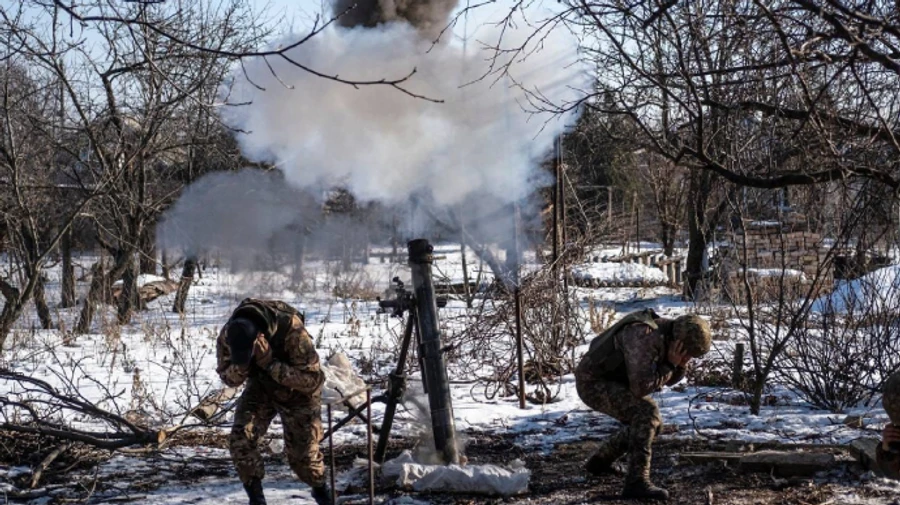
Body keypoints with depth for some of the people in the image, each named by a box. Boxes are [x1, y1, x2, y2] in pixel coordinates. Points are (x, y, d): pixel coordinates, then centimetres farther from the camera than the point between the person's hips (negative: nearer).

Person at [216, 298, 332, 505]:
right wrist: (241, 365, -35)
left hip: (297, 393, -3)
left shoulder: (292, 331, -39)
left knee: (302, 451, 2)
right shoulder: (228, 334, -26)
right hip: (260, 387, 3)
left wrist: (270, 363, -44)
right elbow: (228, 378, -11)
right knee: (240, 439, -16)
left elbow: (312, 379, -36)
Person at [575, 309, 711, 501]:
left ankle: (599, 461, 29)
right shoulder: (645, 339, -32)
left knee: (652, 423, 15)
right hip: (593, 382, -10)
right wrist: (670, 363, -25)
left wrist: (680, 363, -12)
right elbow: (640, 388, -33)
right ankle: (637, 482, -24)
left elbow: (669, 379, 9)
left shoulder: (669, 335, -2)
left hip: (608, 381, 10)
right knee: (646, 413, -25)